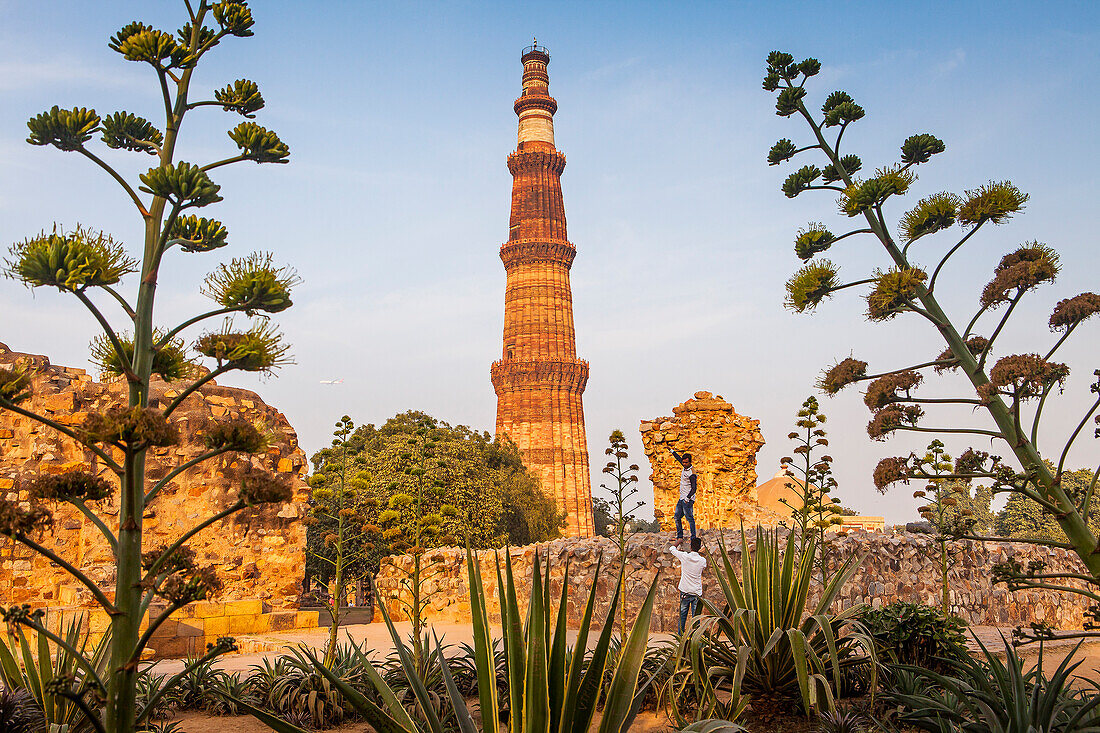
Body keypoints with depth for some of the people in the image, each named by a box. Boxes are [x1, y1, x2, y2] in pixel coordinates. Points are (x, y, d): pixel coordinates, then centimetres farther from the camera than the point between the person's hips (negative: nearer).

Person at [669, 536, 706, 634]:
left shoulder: (684, 556, -9)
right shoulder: (703, 560, -4)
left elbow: (672, 549, 8)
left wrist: (678, 542, 26)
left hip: (685, 592, 0)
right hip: (697, 593, 1)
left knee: (682, 616, 10)